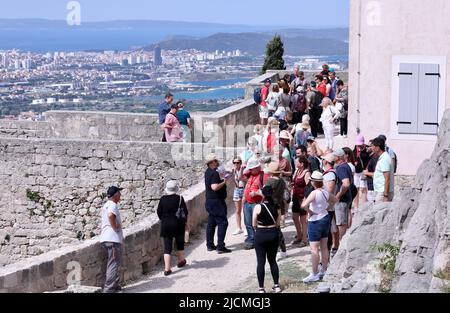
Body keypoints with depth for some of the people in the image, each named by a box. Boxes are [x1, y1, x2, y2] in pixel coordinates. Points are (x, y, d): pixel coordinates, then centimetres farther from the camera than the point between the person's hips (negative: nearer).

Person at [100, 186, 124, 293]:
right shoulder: (113, 205, -13)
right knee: (114, 263, -8)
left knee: (114, 263, 19)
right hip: (113, 238, -10)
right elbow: (110, 215, -34)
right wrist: (115, 227, -21)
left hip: (106, 238, 10)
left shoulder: (106, 205, 19)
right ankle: (109, 289, -11)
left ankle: (114, 285, 24)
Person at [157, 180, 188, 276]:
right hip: (178, 224, 0)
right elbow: (185, 212, -4)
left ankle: (167, 268, -6)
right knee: (180, 243, 22)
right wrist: (185, 222, 10)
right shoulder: (179, 198, -7)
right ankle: (181, 261, 39)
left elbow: (159, 212, 2)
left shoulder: (163, 199, -4)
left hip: (166, 225, 0)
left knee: (167, 246, 1)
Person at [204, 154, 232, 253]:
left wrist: (222, 179, 13)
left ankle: (210, 245, 18)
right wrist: (224, 182, -16)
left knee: (211, 223, 14)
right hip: (216, 201, -10)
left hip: (210, 201, 10)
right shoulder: (214, 173, -19)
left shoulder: (208, 172, 11)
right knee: (222, 223, -7)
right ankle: (220, 246, -10)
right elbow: (215, 187, -29)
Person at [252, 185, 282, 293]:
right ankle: (276, 285, 20)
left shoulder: (258, 207, -13)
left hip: (260, 235, -3)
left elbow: (254, 224, -7)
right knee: (272, 260, 18)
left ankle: (261, 288, 4)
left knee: (261, 262, 3)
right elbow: (278, 223, 1)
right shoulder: (276, 207, -4)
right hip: (274, 234, 3)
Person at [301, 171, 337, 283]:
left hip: (315, 221, -8)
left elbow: (304, 205, -34)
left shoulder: (314, 193, -22)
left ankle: (314, 274, 0)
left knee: (314, 249, -2)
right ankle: (324, 271, 23)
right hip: (325, 218, 8)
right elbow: (335, 200, 19)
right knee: (324, 247, 15)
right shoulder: (326, 192, 0)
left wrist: (310, 212, -18)